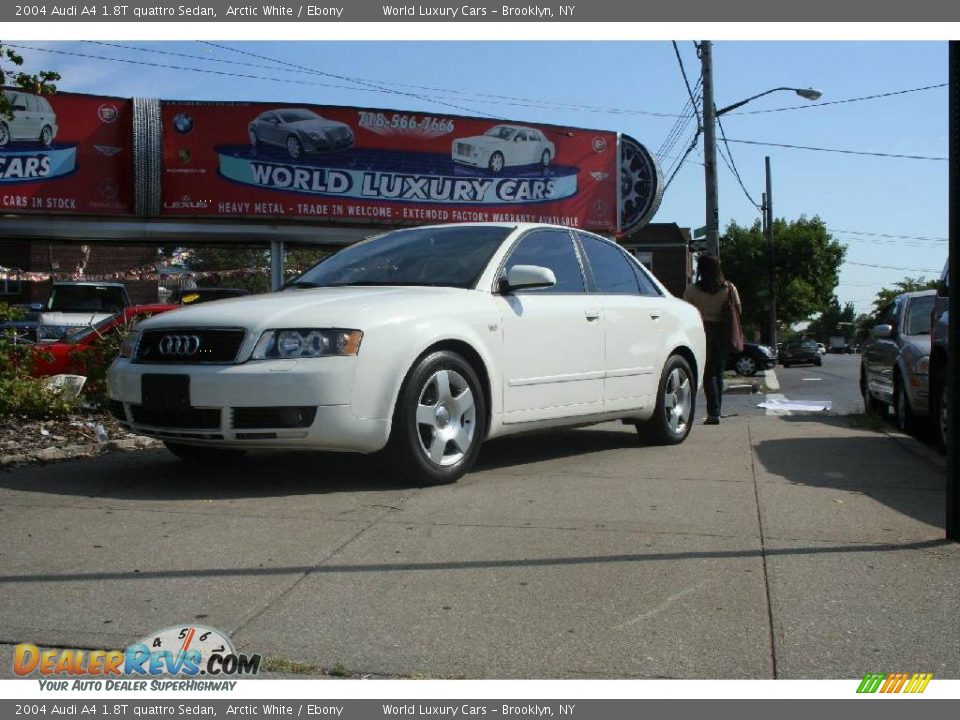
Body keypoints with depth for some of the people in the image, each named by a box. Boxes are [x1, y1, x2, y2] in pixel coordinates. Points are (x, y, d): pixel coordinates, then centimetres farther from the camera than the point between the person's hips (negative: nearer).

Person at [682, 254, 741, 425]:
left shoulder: (692, 290, -6)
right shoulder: (729, 288, 1)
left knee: (708, 373, 1)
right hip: (723, 332, 3)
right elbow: (738, 310, 0)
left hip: (703, 331, -3)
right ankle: (715, 412, 14)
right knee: (718, 373, 13)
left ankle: (713, 413, -9)